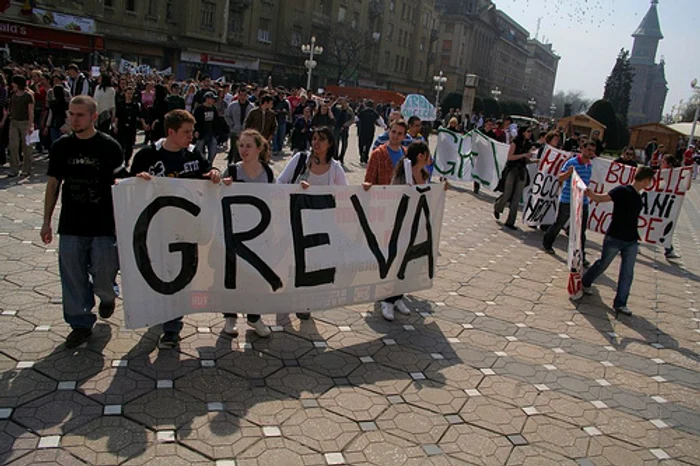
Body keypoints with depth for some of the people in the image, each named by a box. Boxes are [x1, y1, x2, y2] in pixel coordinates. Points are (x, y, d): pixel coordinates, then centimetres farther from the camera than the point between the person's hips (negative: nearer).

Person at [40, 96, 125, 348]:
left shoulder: (109, 146, -6)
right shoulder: (61, 146, 3)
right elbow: (53, 183, 9)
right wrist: (46, 221, 8)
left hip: (104, 225, -3)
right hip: (70, 226, 3)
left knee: (103, 275, 3)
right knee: (73, 277, 6)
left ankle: (107, 295, 38)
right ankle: (81, 323, 22)